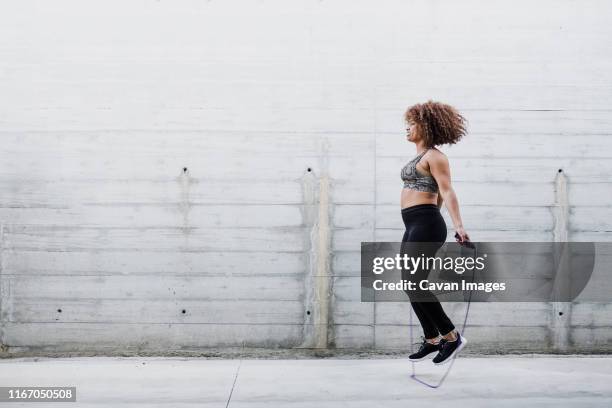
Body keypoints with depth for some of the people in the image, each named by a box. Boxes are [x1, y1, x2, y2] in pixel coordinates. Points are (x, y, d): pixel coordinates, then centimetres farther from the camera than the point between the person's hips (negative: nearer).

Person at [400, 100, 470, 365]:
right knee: (410, 284, 10)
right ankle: (432, 340, 20)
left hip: (425, 225, -10)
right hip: (414, 227, 10)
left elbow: (447, 191, -19)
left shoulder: (433, 156, -8)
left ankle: (451, 337, -1)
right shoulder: (421, 157, 20)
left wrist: (458, 224, -30)